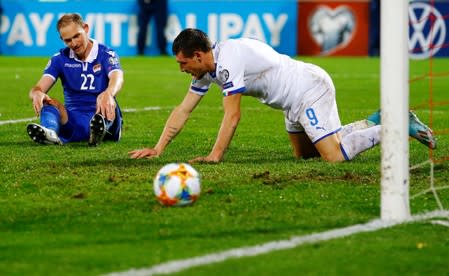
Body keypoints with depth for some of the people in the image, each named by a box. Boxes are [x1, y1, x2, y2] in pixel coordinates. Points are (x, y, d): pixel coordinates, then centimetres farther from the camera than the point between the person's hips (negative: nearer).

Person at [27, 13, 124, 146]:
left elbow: (117, 78, -22)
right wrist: (37, 94, -30)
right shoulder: (59, 59, 9)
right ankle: (50, 132, -60)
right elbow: (37, 89, -2)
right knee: (47, 102, -24)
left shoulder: (106, 55, 0)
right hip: (73, 121, 2)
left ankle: (98, 131, -71)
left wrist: (108, 93, -49)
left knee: (109, 103, -35)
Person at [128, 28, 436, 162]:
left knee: (335, 156, -18)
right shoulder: (208, 68, 5)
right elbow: (183, 110, 9)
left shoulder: (228, 61, -24)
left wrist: (215, 155, -30)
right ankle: (375, 122, 27)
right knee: (304, 153, 21)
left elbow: (232, 115, -27)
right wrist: (158, 149, 4)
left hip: (310, 89, -10)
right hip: (295, 99, 10)